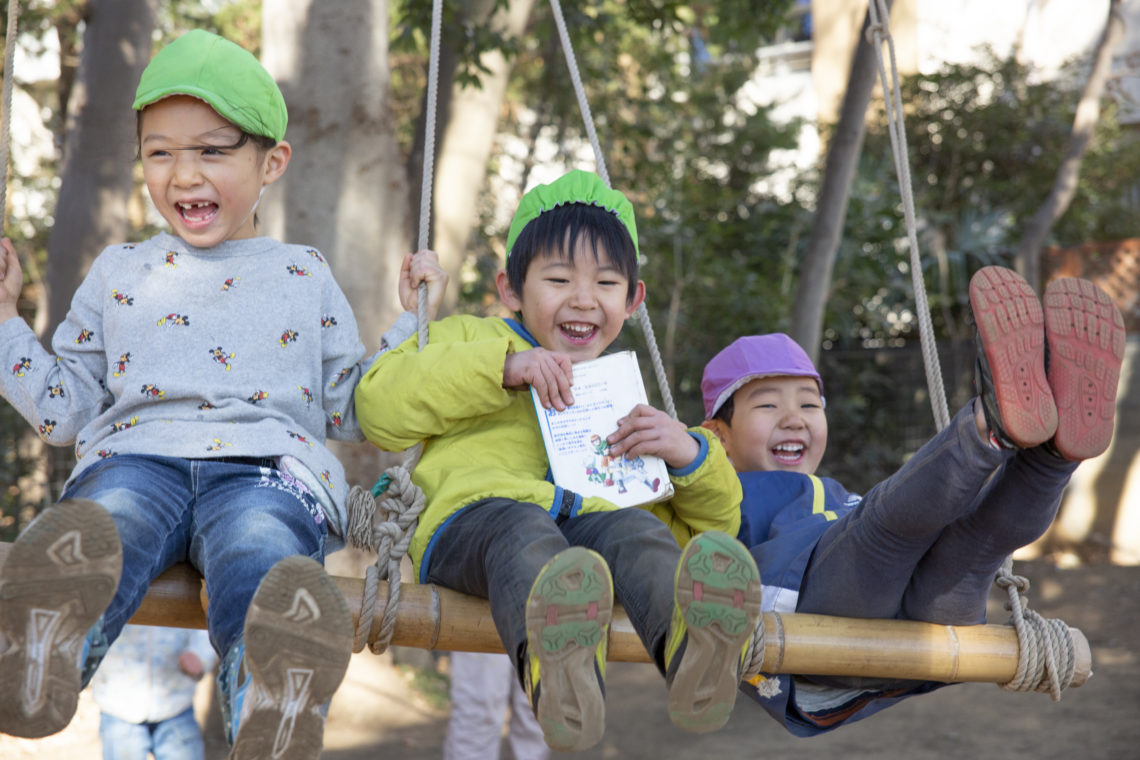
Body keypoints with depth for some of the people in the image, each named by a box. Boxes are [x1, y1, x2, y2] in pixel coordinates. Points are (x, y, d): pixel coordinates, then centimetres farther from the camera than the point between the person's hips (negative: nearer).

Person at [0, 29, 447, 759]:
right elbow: (70, 410, 27)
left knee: (260, 559, -40)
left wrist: (416, 321, 18)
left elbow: (352, 413, 25)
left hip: (268, 463, -1)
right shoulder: (119, 272, 28)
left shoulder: (305, 275, 25)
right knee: (99, 528, -39)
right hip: (135, 454, 1)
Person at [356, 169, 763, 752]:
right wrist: (502, 365, 1)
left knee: (638, 532, -34)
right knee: (523, 533, -39)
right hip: (479, 511, -2)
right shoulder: (469, 337, 31)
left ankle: (693, 652, -66)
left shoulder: (626, 398, 39)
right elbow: (379, 409, 9)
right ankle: (554, 675, -69)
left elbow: (717, 520, 32)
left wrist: (691, 456, 9)